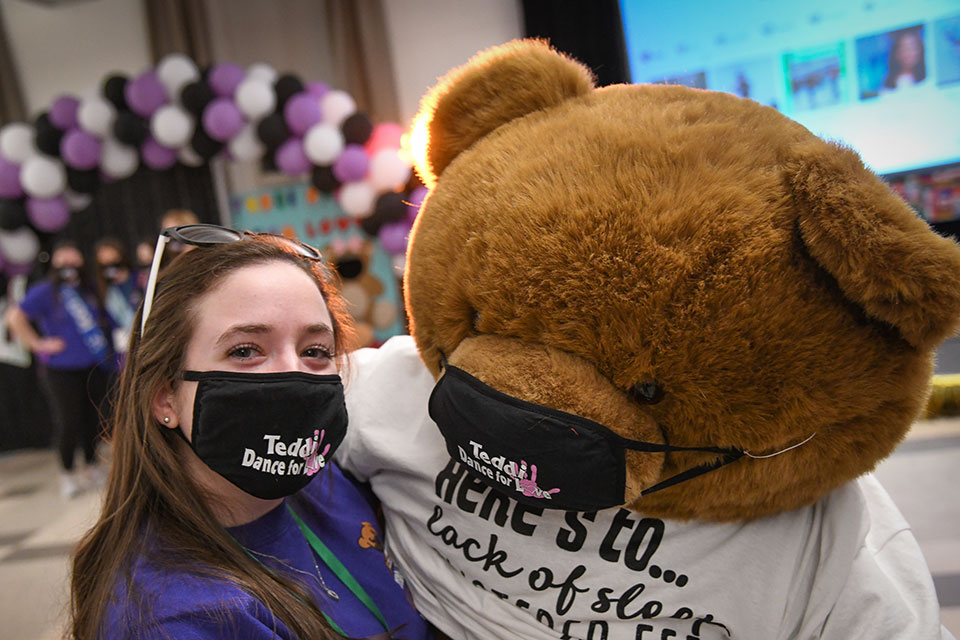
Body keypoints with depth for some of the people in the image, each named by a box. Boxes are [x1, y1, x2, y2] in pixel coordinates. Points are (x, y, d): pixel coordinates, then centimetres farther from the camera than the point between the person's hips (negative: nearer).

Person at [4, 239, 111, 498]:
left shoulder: (88, 290, 11)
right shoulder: (45, 291, -6)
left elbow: (99, 319, 29)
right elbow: (15, 317, -14)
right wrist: (38, 344, -13)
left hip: (95, 367, 5)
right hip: (62, 370, -5)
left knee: (93, 418, 10)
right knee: (68, 421, -1)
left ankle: (92, 466, 26)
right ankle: (67, 473, 16)